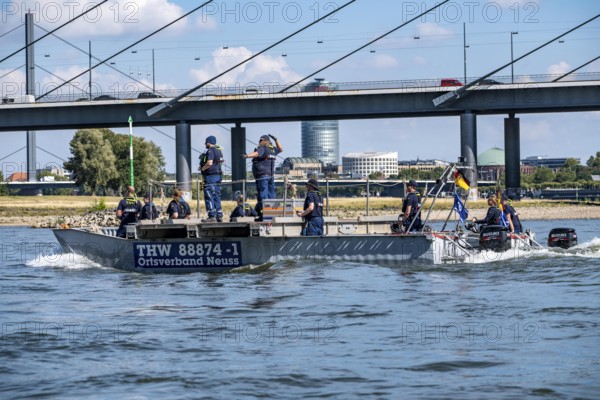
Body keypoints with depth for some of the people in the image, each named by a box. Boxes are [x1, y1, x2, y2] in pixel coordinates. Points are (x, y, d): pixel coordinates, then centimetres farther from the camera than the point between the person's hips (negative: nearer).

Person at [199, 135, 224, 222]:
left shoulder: (210, 151, -14)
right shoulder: (219, 151, 16)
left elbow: (209, 163, -25)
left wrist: (202, 168, -8)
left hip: (210, 176, -9)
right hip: (218, 175, 10)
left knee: (209, 196, -7)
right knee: (216, 196, 13)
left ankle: (212, 216, -12)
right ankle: (219, 216, 12)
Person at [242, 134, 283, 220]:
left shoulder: (262, 148, -8)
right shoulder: (273, 149, 14)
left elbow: (257, 154, -28)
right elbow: (280, 149, 34)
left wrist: (247, 156, -42)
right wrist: (276, 139, 41)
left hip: (262, 176, -8)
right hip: (271, 176, 8)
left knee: (262, 195, -10)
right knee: (271, 195, 12)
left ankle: (263, 214, -16)